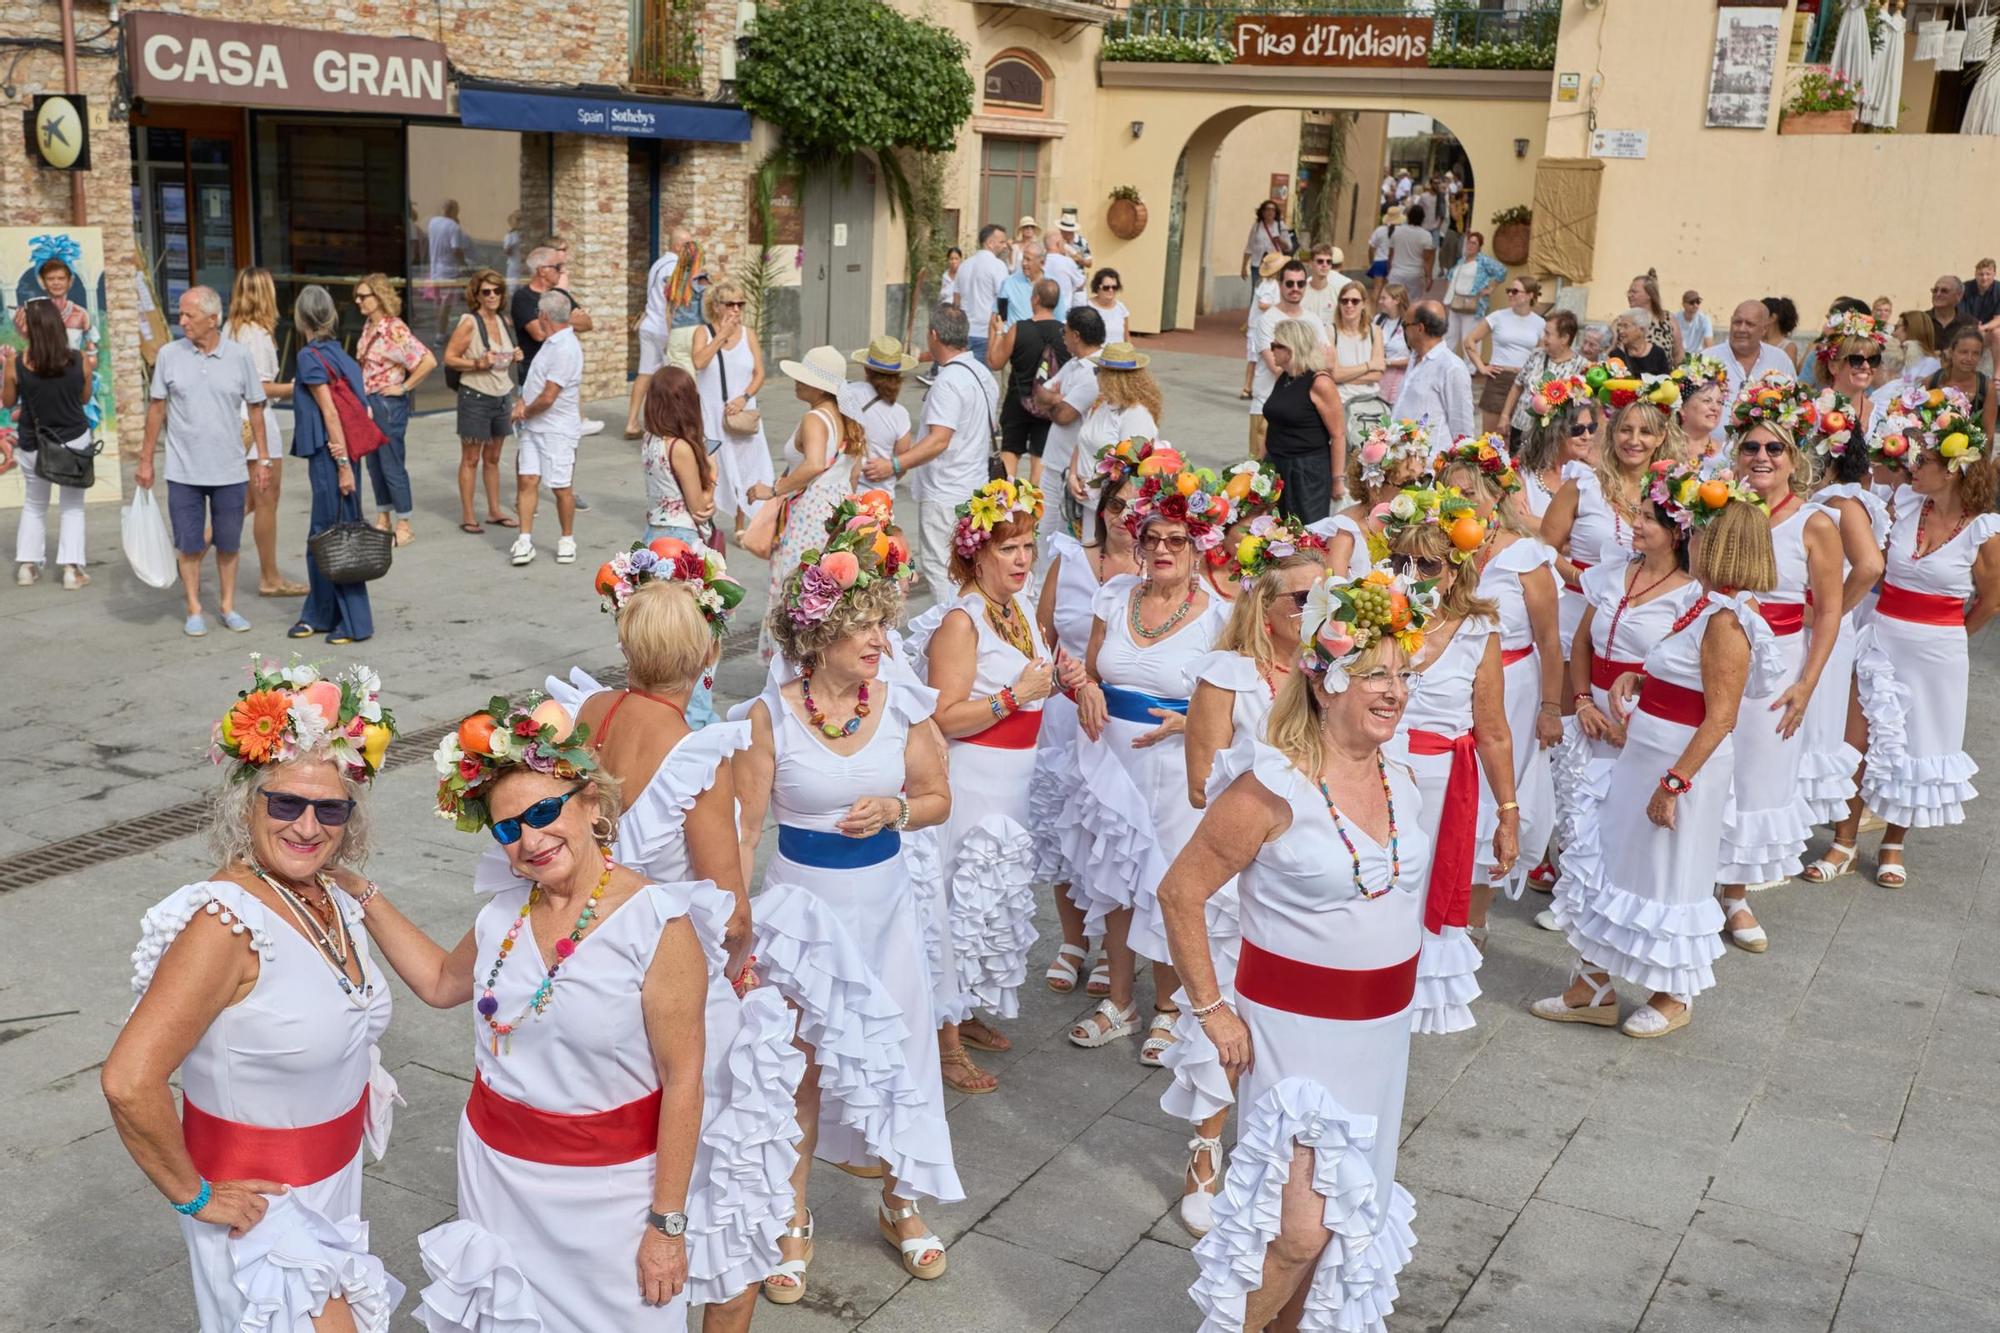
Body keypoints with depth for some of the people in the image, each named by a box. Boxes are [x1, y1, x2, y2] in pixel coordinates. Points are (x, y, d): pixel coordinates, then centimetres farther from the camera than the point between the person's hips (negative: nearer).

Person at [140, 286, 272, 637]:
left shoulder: (239, 357, -2)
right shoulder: (169, 355, -1)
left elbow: (255, 409, 5)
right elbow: (157, 408, 5)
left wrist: (263, 459, 3)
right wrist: (146, 459, 5)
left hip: (230, 470, 0)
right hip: (183, 471, 0)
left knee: (228, 543, 9)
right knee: (188, 544, 5)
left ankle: (228, 606, 23)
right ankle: (194, 610, 16)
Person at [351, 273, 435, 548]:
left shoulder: (395, 330, -17)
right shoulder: (369, 326, 9)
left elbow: (428, 361, -25)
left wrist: (404, 387, -17)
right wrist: (363, 398, 12)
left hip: (388, 403, -8)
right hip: (369, 402, 8)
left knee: (392, 464, -2)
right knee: (374, 463, 14)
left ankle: (404, 527, 6)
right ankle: (382, 520, 26)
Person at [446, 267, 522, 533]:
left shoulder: (503, 321, 9)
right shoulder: (469, 322, -11)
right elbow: (449, 358, -12)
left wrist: (513, 357, 2)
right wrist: (478, 364, -23)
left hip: (502, 396, 6)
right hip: (475, 397, -6)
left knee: (492, 458, 15)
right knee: (470, 459, 1)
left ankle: (494, 511, 23)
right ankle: (467, 517, 6)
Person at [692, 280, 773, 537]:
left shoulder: (749, 334, 4)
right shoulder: (703, 332, -2)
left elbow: (759, 374, 2)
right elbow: (699, 362, -20)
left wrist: (744, 397, -14)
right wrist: (722, 334, -17)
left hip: (741, 414, 2)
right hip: (710, 414, -2)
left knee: (742, 467, 6)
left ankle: (739, 526, 17)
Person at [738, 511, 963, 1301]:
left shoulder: (903, 706, -6)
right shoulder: (772, 715, -13)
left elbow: (937, 800, 5)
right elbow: (744, 826, -9)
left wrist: (894, 809, -15)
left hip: (883, 903, 2)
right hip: (801, 905, -2)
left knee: (893, 1053, 12)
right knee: (799, 1065, 8)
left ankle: (901, 1204, 35)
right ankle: (794, 1221, 27)